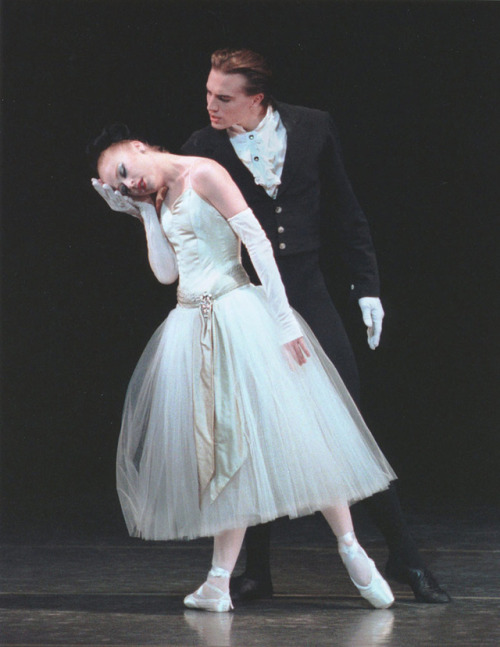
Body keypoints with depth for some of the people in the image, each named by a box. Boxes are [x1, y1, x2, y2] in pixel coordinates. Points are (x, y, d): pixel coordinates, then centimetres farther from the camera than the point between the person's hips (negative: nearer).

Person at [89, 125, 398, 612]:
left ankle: (352, 553, 2)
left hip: (238, 320, -7)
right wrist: (144, 214, 6)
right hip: (193, 329, 7)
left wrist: (284, 321, -16)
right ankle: (219, 584, 1)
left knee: (291, 430, -7)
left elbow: (256, 240, -12)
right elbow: (166, 272, 10)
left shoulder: (203, 174, -7)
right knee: (224, 448, 4)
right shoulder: (161, 198, 16)